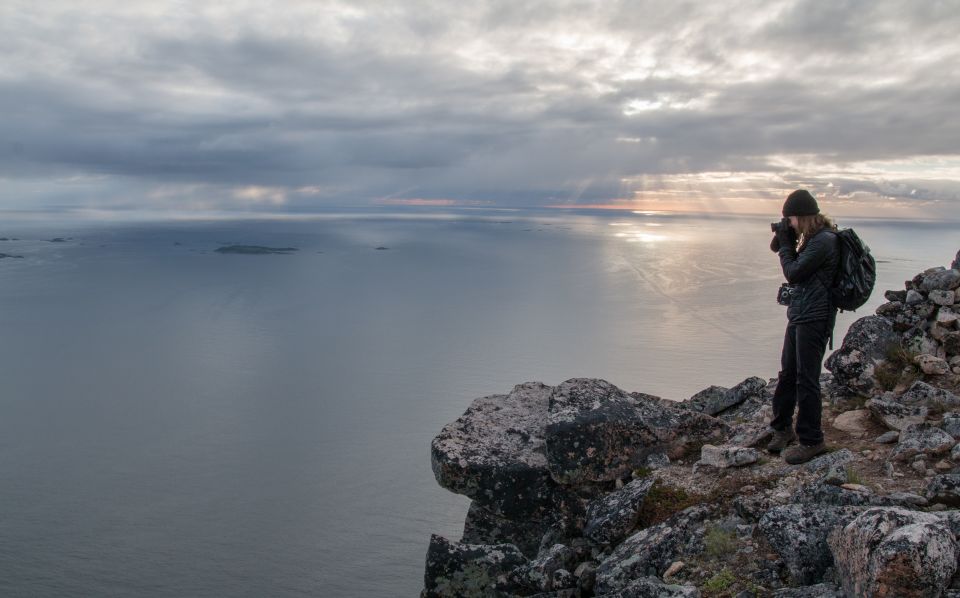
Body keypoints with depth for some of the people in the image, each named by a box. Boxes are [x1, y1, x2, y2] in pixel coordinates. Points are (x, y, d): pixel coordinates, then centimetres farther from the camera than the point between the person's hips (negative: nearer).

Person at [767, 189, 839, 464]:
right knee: (787, 374, 15)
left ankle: (811, 441, 8)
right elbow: (777, 247, 19)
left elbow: (793, 273, -15)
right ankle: (783, 427, 29)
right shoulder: (813, 238, 12)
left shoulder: (824, 241, -17)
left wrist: (786, 243, -5)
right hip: (799, 315, 10)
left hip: (814, 318, -10)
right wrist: (784, 236, 2)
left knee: (806, 379, -3)